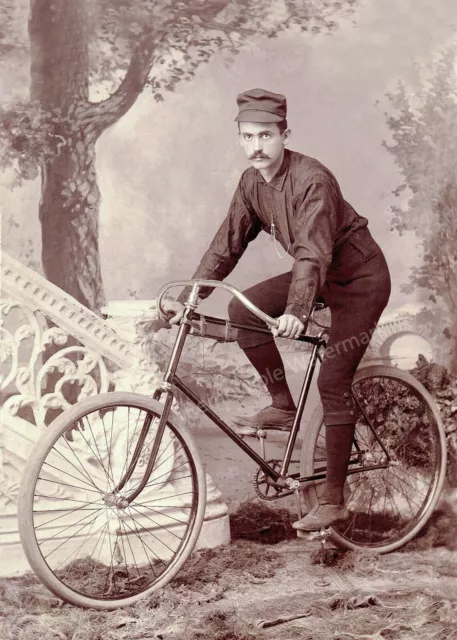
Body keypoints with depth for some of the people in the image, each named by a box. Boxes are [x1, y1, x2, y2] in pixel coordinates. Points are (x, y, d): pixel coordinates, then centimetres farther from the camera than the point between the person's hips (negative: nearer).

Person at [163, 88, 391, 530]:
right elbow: (227, 245, -3)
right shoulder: (252, 183, -4)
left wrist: (296, 311, -52)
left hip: (359, 278, -7)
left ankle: (333, 500, -3)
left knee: (332, 382, -12)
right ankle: (283, 406, 3)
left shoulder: (312, 180, -28)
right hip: (318, 277, 7)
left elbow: (313, 253, -38)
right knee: (242, 310, -11)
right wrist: (185, 300, -10)